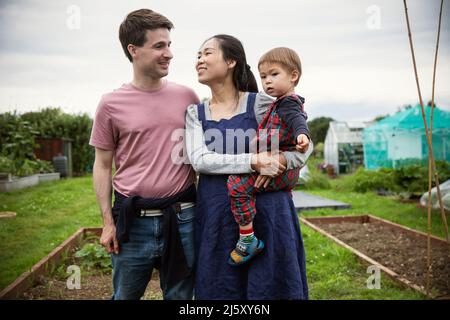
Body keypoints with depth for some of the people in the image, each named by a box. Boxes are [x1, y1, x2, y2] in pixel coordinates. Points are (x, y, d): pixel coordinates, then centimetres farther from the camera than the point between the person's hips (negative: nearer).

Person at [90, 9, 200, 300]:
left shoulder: (187, 97, 3)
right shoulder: (112, 104, -3)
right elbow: (103, 166, 2)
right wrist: (108, 222, -2)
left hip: (182, 217, 2)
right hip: (133, 220, -1)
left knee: (181, 295, 15)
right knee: (126, 295, 15)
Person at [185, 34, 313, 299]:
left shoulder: (260, 104, 0)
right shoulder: (195, 113, 8)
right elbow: (199, 160, -9)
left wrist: (282, 161, -18)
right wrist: (254, 162, -20)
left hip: (266, 211, -2)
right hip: (216, 216, 3)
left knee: (269, 287, 5)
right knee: (219, 289, 10)